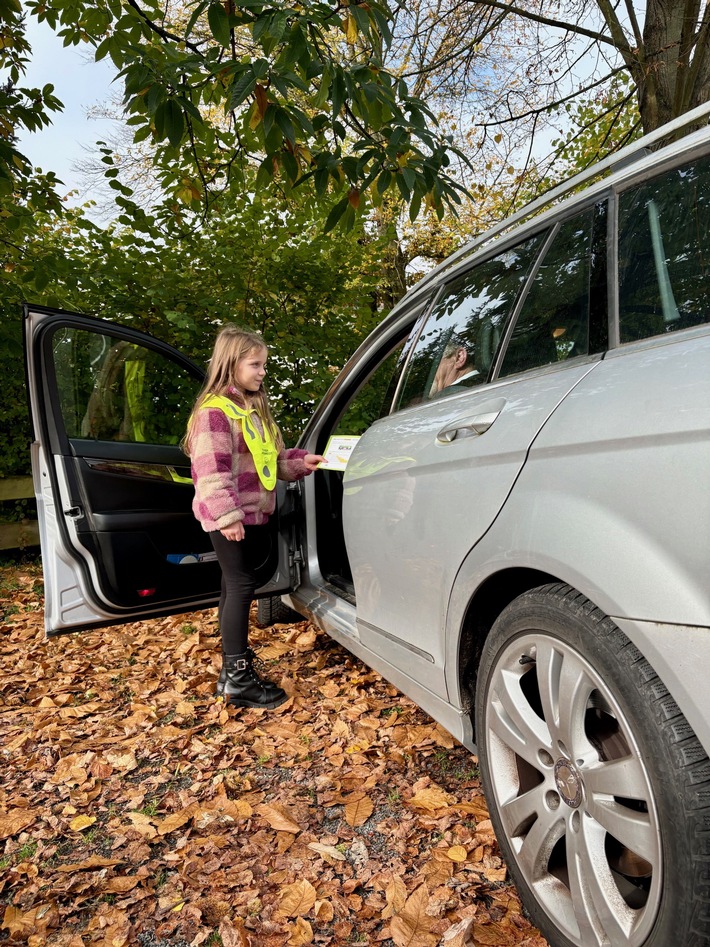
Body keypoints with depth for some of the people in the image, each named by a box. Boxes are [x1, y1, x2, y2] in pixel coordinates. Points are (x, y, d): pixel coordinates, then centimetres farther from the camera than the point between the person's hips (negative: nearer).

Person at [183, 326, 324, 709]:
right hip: (229, 518, -9)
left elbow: (272, 459, 22)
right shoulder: (214, 411, -13)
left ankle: (233, 668, 28)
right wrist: (227, 515, -24)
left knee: (236, 587, 15)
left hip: (253, 513, 9)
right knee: (240, 586, -6)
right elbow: (211, 469, -20)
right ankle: (237, 678, 4)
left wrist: (302, 462, 7)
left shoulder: (254, 409, 17)